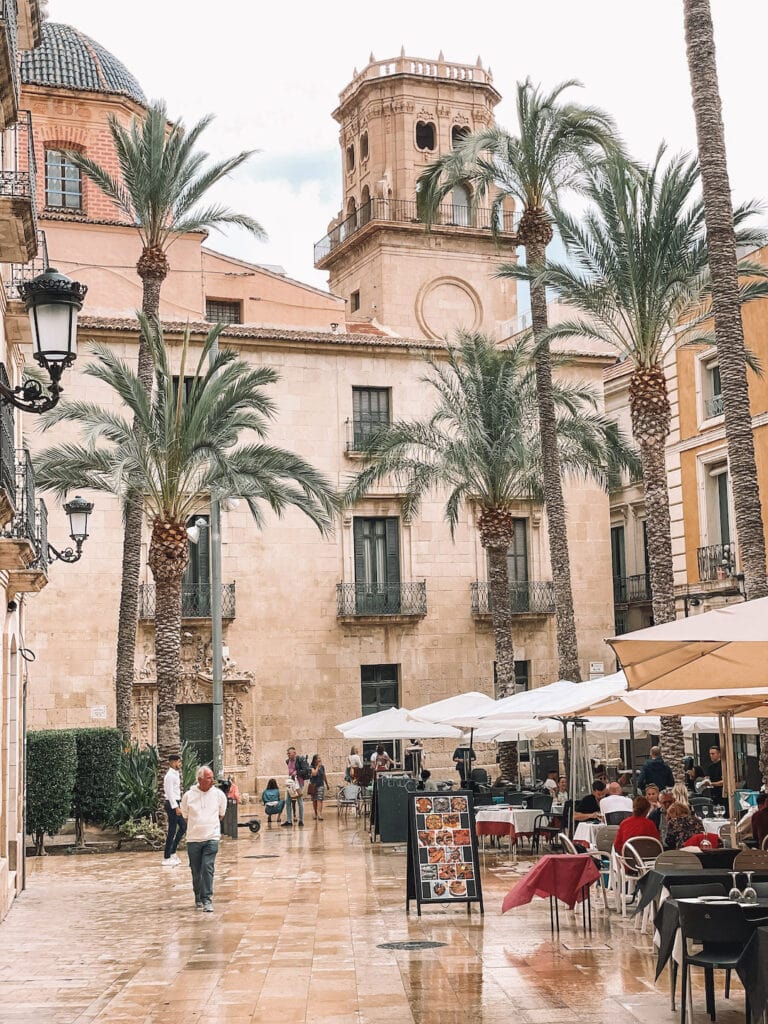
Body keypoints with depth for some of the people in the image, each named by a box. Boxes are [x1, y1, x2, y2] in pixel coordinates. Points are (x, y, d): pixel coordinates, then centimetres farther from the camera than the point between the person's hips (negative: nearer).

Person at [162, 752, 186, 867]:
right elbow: (170, 793, -20)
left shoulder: (175, 774, 14)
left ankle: (173, 852, 20)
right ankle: (166, 858, 2)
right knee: (172, 831, -5)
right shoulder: (170, 775, -16)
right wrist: (176, 807, -23)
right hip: (172, 804, -10)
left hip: (176, 804, 10)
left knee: (183, 826, 14)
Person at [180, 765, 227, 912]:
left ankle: (207, 900, -9)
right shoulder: (188, 796, -2)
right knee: (196, 871, 8)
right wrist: (197, 827, 10)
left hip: (211, 838, -1)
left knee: (208, 868, -12)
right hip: (193, 839, 1)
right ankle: (198, 898, 25)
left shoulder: (218, 794, 0)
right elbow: (185, 816, 12)